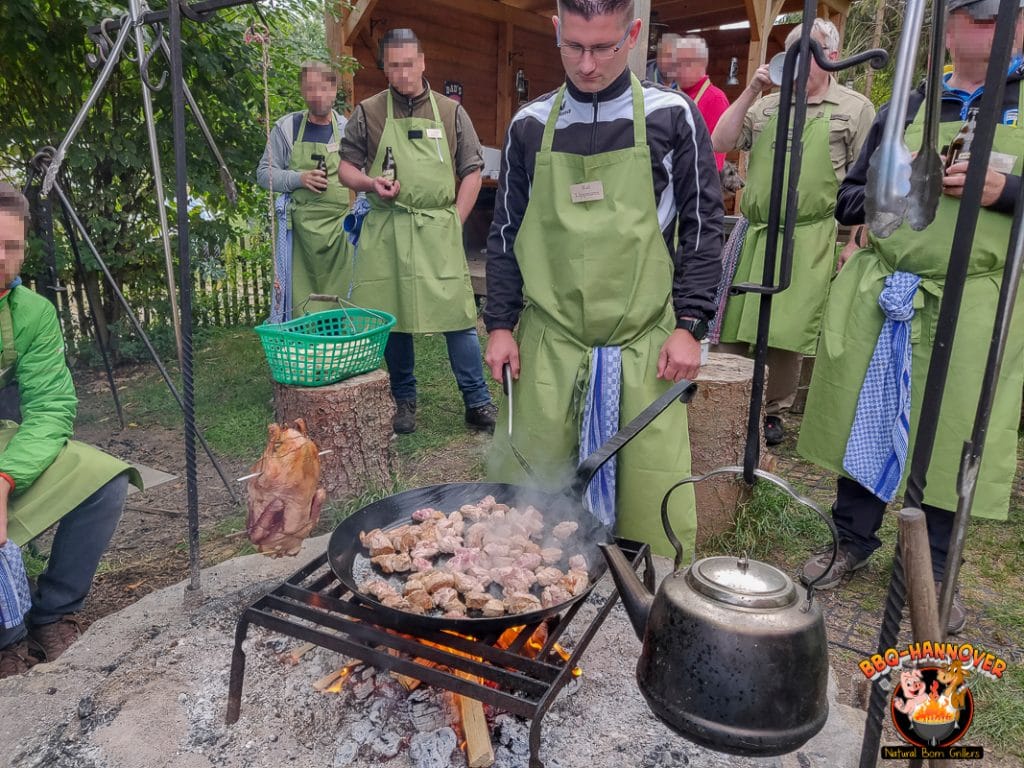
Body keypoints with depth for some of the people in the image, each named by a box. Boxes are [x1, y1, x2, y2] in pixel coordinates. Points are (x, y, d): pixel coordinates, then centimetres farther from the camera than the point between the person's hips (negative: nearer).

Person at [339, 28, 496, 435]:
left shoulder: (451, 112, 9)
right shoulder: (368, 113, 8)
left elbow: (472, 172, 9)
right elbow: (346, 168, 11)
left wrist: (454, 222, 0)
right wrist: (371, 183, -11)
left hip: (439, 230, 0)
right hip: (385, 230, 1)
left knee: (457, 314, -5)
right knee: (392, 315, 6)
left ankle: (477, 402, 5)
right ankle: (404, 399, 21)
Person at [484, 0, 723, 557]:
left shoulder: (672, 117, 1)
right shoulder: (530, 125, 7)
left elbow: (702, 226, 4)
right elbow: (506, 233, 12)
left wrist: (689, 326, -4)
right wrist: (500, 325, 6)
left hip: (643, 347, -1)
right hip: (547, 345, 2)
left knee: (650, 510, 2)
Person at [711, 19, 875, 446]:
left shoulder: (855, 109, 5)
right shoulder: (767, 105, 15)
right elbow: (721, 143, 5)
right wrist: (751, 91, 0)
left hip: (808, 240, -3)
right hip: (752, 232, 4)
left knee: (787, 336, 1)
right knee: (732, 325, 4)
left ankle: (774, 412, 17)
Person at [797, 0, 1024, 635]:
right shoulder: (906, 109, 12)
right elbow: (849, 201, 13)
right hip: (880, 299, 2)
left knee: (951, 438, 4)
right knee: (864, 422, 9)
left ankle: (934, 570, 23)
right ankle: (854, 543, 28)